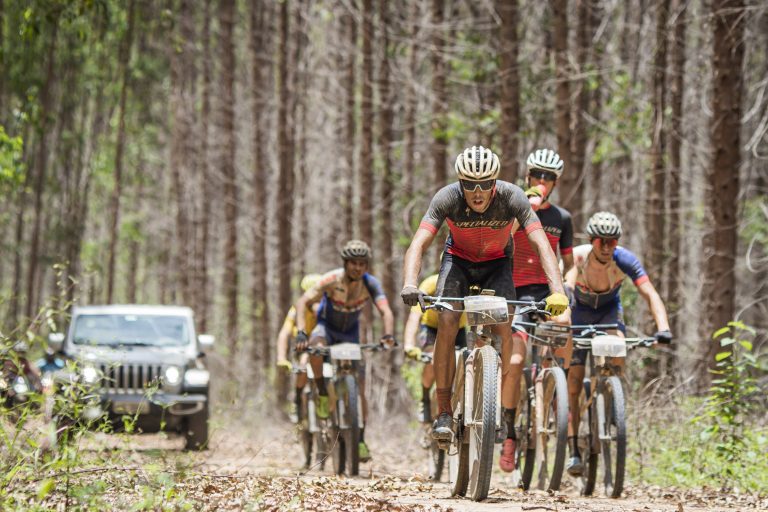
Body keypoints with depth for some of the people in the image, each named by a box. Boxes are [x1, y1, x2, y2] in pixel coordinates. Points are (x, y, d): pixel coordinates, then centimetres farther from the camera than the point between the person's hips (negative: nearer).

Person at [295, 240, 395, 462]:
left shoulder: (371, 284, -23)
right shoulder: (331, 279, -29)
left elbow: (385, 311, -33)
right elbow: (303, 302, -35)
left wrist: (388, 335, -53)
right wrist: (301, 332, -50)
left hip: (350, 334, 2)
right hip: (327, 327, -2)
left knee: (359, 388, -4)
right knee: (316, 349, -39)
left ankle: (360, 441, 8)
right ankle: (322, 393, -15)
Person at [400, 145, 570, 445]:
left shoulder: (512, 198, -31)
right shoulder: (447, 198, -30)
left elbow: (541, 244, -37)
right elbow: (419, 243, -38)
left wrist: (557, 292, -51)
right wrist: (410, 285, -56)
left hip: (497, 264, 0)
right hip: (458, 260, 0)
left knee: (505, 330, -20)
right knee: (447, 323, -22)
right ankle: (443, 412, -15)